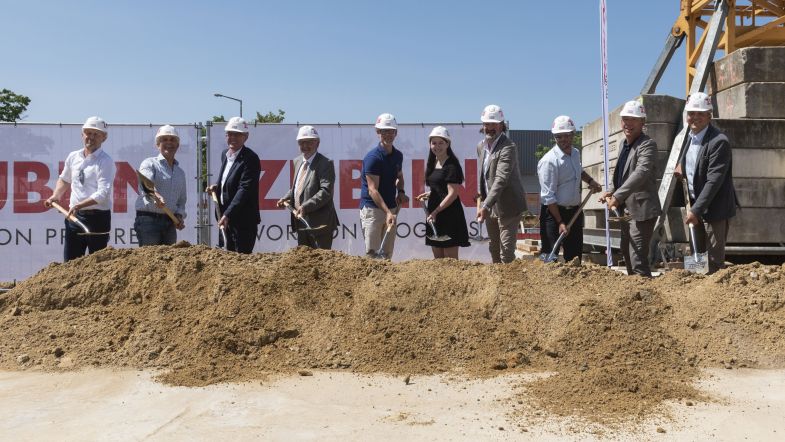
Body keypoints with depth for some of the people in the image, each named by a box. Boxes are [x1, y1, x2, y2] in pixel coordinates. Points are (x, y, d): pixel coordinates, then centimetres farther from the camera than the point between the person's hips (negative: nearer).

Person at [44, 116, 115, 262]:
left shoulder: (105, 161, -9)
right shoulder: (73, 157, 11)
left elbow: (103, 193, -19)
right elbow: (64, 179, 28)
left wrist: (79, 205, -26)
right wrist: (55, 196, 12)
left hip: (98, 217, -6)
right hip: (74, 216, 6)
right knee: (69, 262, 8)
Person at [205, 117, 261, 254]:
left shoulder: (250, 158, -15)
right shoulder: (225, 154, 12)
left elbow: (245, 189, -22)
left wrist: (227, 214, -27)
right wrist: (217, 187, 5)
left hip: (244, 220, -8)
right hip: (227, 217, 8)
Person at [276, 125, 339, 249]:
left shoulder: (325, 163, -12)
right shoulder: (297, 161, 14)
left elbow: (326, 191, -21)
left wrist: (306, 207, -27)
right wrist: (286, 198, 6)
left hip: (319, 222, -8)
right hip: (301, 221, 8)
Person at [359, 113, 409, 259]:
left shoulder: (398, 155, 8)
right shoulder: (373, 157, -14)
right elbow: (372, 190, -20)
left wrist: (401, 192, 5)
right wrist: (388, 212, -29)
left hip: (391, 208, 7)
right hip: (372, 209, -7)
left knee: (388, 253, 10)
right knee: (372, 253, -10)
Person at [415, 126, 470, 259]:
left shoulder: (451, 165, -11)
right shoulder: (432, 163, 14)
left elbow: (452, 194, -15)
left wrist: (436, 212, -16)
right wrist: (429, 194, 8)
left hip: (449, 215, -8)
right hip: (434, 215, 9)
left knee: (450, 259, -3)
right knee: (438, 258, 13)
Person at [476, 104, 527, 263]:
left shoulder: (508, 147, -19)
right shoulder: (481, 146, 8)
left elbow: (501, 179, -30)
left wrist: (485, 206, -38)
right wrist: (484, 203, 15)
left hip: (507, 207, -8)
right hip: (490, 207, 8)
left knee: (506, 251, -9)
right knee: (494, 249, 19)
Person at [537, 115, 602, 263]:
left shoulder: (576, 153, 6)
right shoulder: (549, 161, -18)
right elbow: (548, 197, -20)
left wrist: (590, 180, 15)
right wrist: (560, 222, -21)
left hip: (574, 211, 8)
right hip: (554, 212, -7)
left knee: (575, 256, 13)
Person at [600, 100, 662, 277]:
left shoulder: (648, 145, -16)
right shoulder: (625, 144, 12)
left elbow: (641, 172, -31)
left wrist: (618, 196, -36)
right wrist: (611, 191, 5)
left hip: (641, 211, -10)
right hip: (626, 210, 10)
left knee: (638, 258, -12)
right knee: (627, 254, 22)